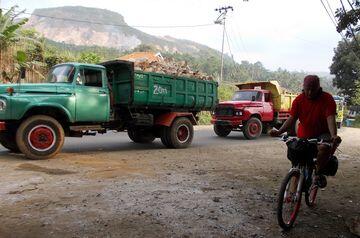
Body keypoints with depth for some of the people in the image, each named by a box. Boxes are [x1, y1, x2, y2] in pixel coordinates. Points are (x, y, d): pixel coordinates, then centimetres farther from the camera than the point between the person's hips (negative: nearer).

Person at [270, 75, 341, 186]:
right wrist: (279, 132, -26)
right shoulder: (299, 100, -6)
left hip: (322, 134, -3)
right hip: (303, 136, 3)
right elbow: (292, 119, -10)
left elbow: (330, 118, -23)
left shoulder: (327, 99, -12)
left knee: (324, 148, -33)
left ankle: (318, 173, -10)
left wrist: (334, 135, -41)